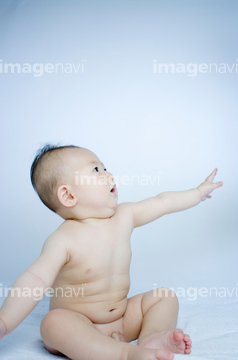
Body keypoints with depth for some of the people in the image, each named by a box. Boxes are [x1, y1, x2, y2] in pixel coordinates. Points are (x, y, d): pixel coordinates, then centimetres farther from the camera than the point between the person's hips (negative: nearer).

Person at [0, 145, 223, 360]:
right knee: (54, 322, -35)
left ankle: (151, 337, -26)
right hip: (78, 325, -6)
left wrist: (199, 192, 19)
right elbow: (35, 280, -30)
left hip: (122, 317, 6)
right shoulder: (63, 241, -21)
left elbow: (164, 202, 9)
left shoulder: (124, 216, -2)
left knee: (165, 295, -1)